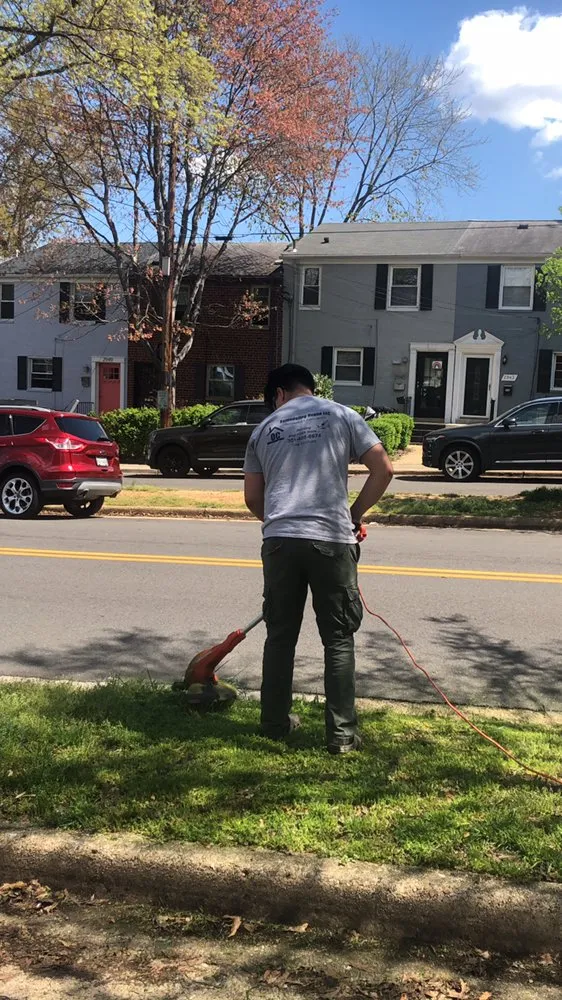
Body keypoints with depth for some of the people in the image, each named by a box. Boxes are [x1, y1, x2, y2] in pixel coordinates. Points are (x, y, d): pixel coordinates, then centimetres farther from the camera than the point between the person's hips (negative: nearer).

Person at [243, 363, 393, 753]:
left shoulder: (265, 428, 14)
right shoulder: (341, 415, 9)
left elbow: (252, 497, 16)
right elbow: (383, 469, 3)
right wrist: (355, 514, 13)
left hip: (279, 541, 2)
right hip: (332, 541, -2)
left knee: (281, 635, 15)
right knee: (339, 639, 6)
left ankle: (275, 722, 24)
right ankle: (342, 733, 9)